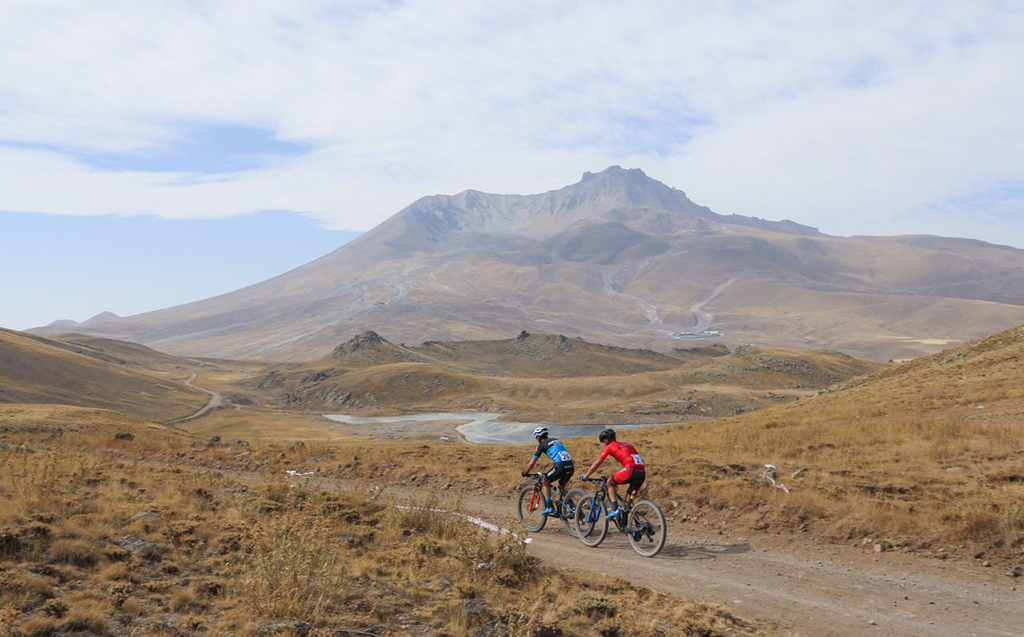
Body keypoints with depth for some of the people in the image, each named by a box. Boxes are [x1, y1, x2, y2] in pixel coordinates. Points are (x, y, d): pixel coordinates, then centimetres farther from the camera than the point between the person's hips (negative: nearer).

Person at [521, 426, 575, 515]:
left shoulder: (542, 445, 10)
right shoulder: (557, 440, 29)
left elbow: (532, 462, 12)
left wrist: (525, 472, 29)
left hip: (561, 466, -6)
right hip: (571, 466, 7)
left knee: (545, 483, 12)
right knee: (561, 487, 26)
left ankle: (549, 507, 4)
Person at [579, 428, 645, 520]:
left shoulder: (610, 447, 13)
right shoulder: (628, 445, 30)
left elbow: (596, 464, 17)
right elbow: (641, 460, 29)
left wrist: (585, 476, 27)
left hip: (630, 471, -6)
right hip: (642, 474, 6)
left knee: (610, 482, 17)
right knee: (629, 496, 22)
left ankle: (615, 509, 2)